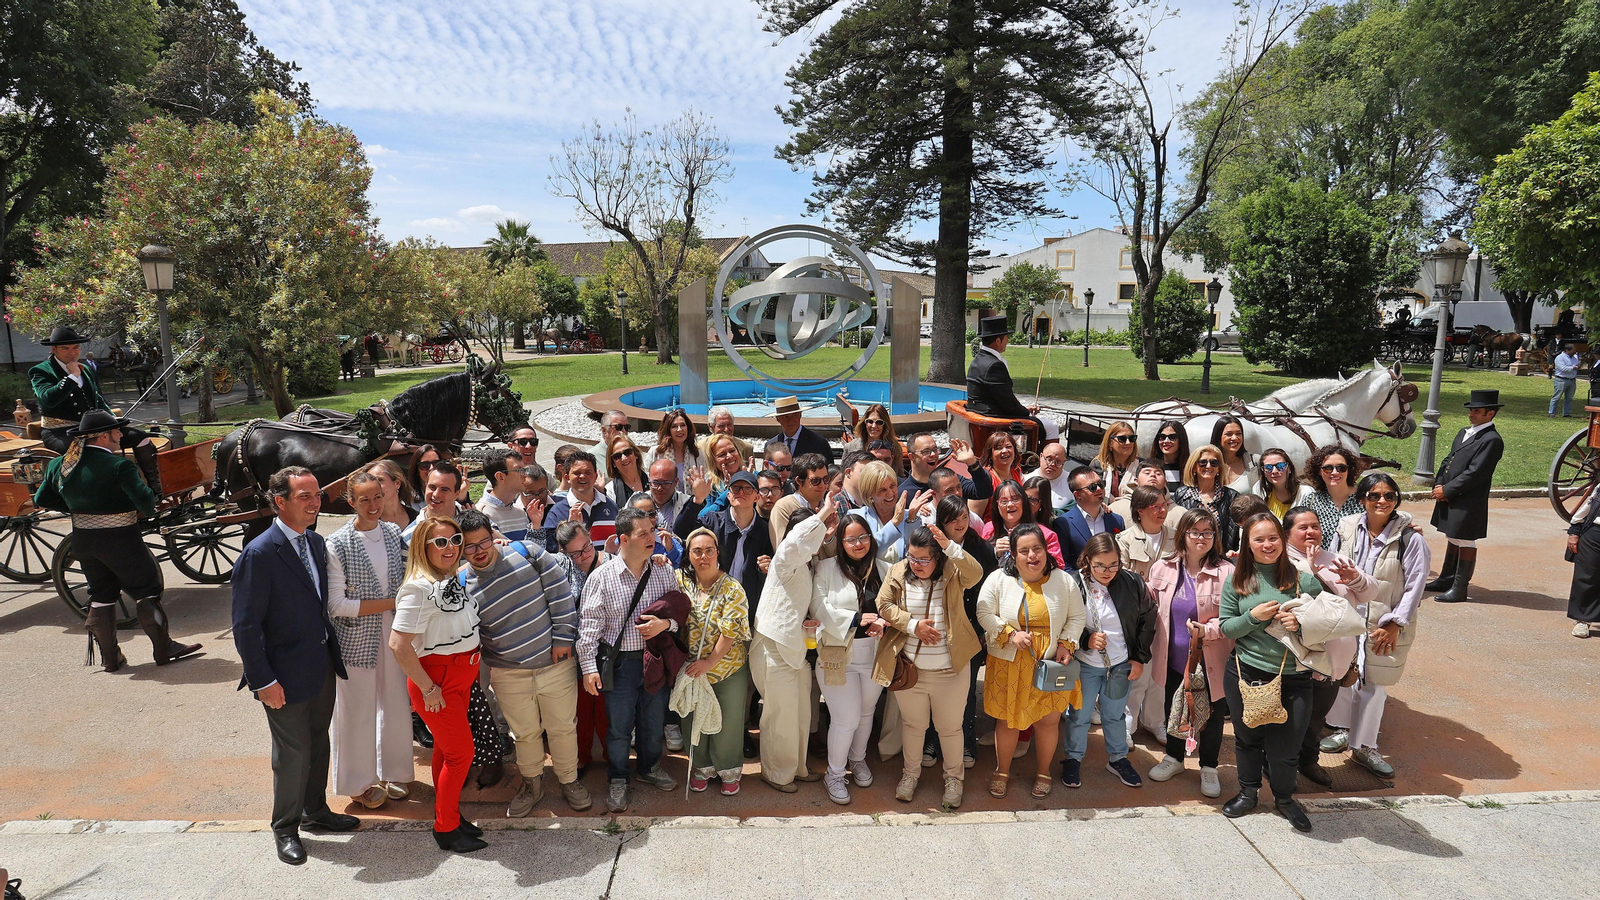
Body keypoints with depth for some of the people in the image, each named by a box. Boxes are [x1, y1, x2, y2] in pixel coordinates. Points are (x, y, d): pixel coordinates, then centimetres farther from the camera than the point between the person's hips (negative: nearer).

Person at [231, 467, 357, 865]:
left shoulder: (317, 543, 2)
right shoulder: (259, 554, -21)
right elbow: (246, 626, -18)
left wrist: (333, 652, 9)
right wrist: (264, 681, -17)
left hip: (323, 665, 7)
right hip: (286, 675, -7)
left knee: (319, 743, 21)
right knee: (293, 753, 9)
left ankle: (315, 810, 41)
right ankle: (285, 828, 30)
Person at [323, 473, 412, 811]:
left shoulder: (394, 534, 1)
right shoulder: (337, 545, -13)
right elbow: (336, 604, -16)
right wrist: (389, 603, -17)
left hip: (394, 634, 4)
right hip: (356, 638, -4)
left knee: (397, 704, 13)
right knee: (358, 711, 9)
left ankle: (393, 772, 35)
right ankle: (359, 782, 29)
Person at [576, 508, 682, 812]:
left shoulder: (664, 573, -2)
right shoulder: (601, 576, -11)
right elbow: (589, 625, -8)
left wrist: (665, 624, -15)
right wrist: (589, 667, -10)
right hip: (619, 662, -3)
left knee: (654, 719, 18)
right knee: (618, 724, 8)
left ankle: (649, 767, 43)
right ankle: (617, 779, 30)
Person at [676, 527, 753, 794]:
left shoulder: (733, 590, -15)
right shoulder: (681, 580, -3)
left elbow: (729, 632, -18)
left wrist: (710, 662, -21)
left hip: (729, 671, -3)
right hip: (691, 668, 3)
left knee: (728, 723, 10)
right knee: (694, 721, 16)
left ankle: (729, 771, 32)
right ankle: (702, 767, 38)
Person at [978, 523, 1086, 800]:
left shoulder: (1064, 581, -3)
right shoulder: (998, 579, -7)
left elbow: (1076, 617, 6)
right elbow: (985, 614, -4)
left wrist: (1066, 644, -8)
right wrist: (1011, 634, -16)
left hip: (1051, 663, 1)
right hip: (1009, 663, -1)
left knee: (1048, 721, 10)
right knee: (1007, 720, 10)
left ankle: (1043, 772, 35)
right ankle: (1002, 771, 33)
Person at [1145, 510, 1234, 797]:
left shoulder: (1226, 572, -14)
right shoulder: (1163, 568, -3)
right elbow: (1151, 610, 7)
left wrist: (1207, 630, -27)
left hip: (1211, 660, -3)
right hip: (1174, 657, 3)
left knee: (1212, 714, 13)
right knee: (1173, 708, 20)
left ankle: (1209, 768, 35)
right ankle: (1174, 758, 43)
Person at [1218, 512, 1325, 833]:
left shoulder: (1303, 579, -3)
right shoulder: (1237, 580, 1)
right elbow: (1225, 627, 1)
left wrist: (1301, 623, -17)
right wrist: (1253, 617, -15)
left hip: (1293, 678, -1)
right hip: (1245, 672, 1)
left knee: (1285, 747, 4)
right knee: (1247, 737, 17)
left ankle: (1284, 798, 34)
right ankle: (1248, 792, 42)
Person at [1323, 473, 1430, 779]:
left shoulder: (1409, 540, -13)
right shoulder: (1347, 529, -3)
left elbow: (1415, 587, -11)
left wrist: (1393, 624, -13)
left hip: (1384, 627, -3)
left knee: (1373, 684, 6)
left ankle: (1364, 746, 22)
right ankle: (1344, 729, 37)